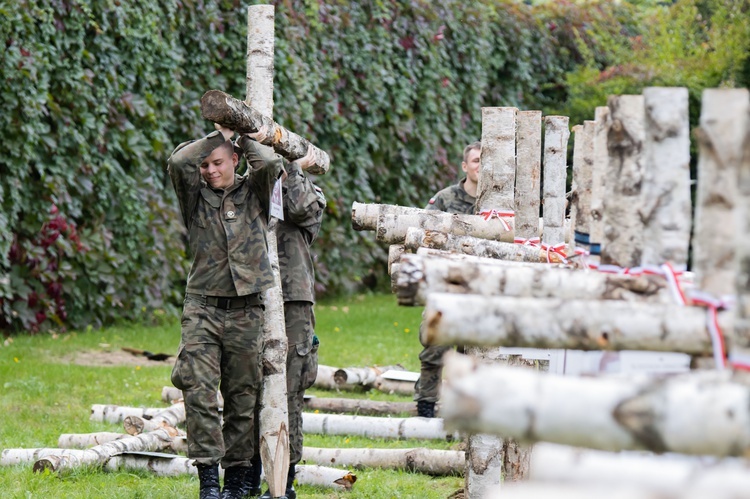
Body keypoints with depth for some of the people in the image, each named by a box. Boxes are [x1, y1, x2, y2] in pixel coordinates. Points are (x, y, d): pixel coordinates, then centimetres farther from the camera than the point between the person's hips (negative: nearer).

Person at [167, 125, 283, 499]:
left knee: (243, 396, 4)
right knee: (199, 391, -13)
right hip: (202, 309, 0)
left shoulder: (253, 192, 9)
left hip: (246, 312, 0)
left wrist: (243, 136, 5)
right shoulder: (195, 195, 8)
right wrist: (218, 135, 0)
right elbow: (178, 162, -10)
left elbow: (271, 163, -11)